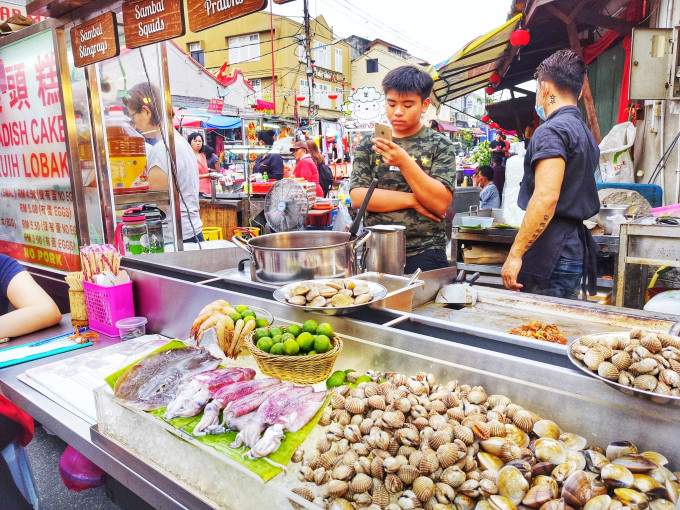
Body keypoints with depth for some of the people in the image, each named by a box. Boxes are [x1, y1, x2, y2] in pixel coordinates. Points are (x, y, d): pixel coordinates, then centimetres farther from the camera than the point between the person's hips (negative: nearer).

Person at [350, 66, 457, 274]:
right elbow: (357, 197, -6)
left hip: (424, 256, -2)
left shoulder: (440, 145, -1)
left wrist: (404, 162, -23)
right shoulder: (368, 145, 6)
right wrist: (412, 200, -11)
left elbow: (441, 204, -13)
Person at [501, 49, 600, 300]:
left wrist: (515, 254, -22)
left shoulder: (552, 131, -12)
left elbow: (546, 197, -24)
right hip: (576, 249, 10)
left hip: (551, 256, -10)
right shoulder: (586, 134, 19)